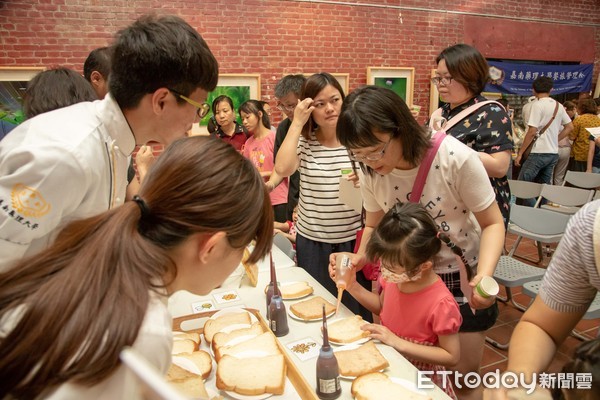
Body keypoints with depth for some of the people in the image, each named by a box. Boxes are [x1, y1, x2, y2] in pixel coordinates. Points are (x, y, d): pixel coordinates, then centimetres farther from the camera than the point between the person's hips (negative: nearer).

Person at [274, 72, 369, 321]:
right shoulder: (304, 142, -1)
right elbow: (282, 169, -22)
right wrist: (296, 123, -15)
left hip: (353, 240, -1)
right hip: (311, 242, 1)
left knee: (356, 310, 11)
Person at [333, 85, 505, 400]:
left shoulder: (456, 157, -28)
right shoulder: (370, 172, -16)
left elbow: (492, 223, -16)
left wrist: (484, 276, -32)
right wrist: (360, 258, -19)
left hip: (463, 275, -2)